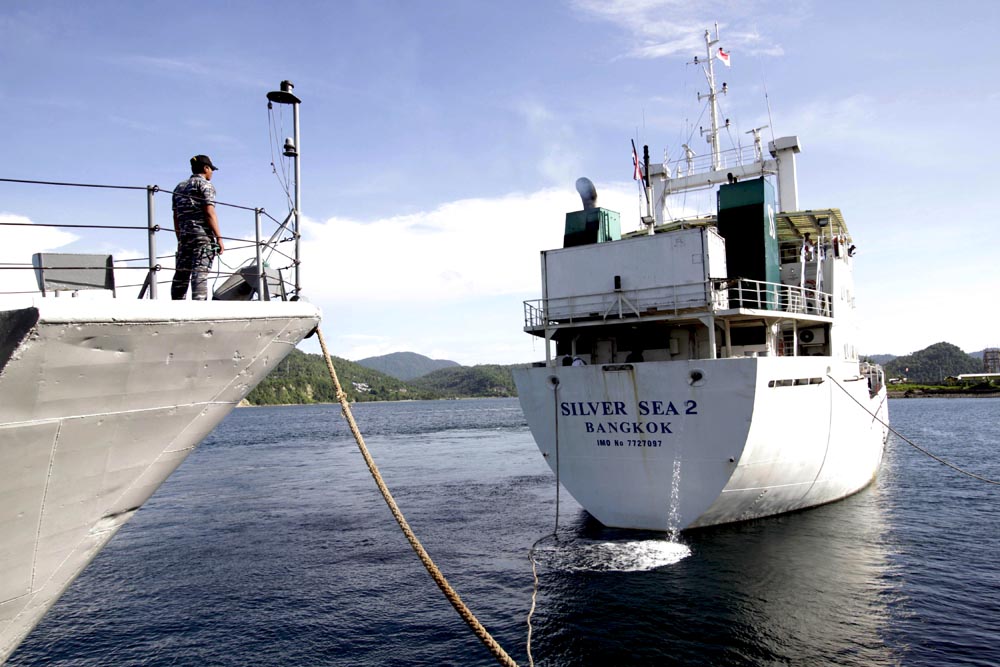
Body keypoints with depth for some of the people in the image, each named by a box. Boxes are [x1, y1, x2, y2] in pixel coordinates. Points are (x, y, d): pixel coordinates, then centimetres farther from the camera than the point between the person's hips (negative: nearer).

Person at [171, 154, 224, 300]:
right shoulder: (205, 184, 1)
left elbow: (176, 217, 19)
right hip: (202, 234, -7)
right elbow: (209, 213, -11)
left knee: (181, 274, 7)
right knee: (200, 273, -15)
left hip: (184, 235, 7)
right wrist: (219, 237, -13)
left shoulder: (179, 187, 22)